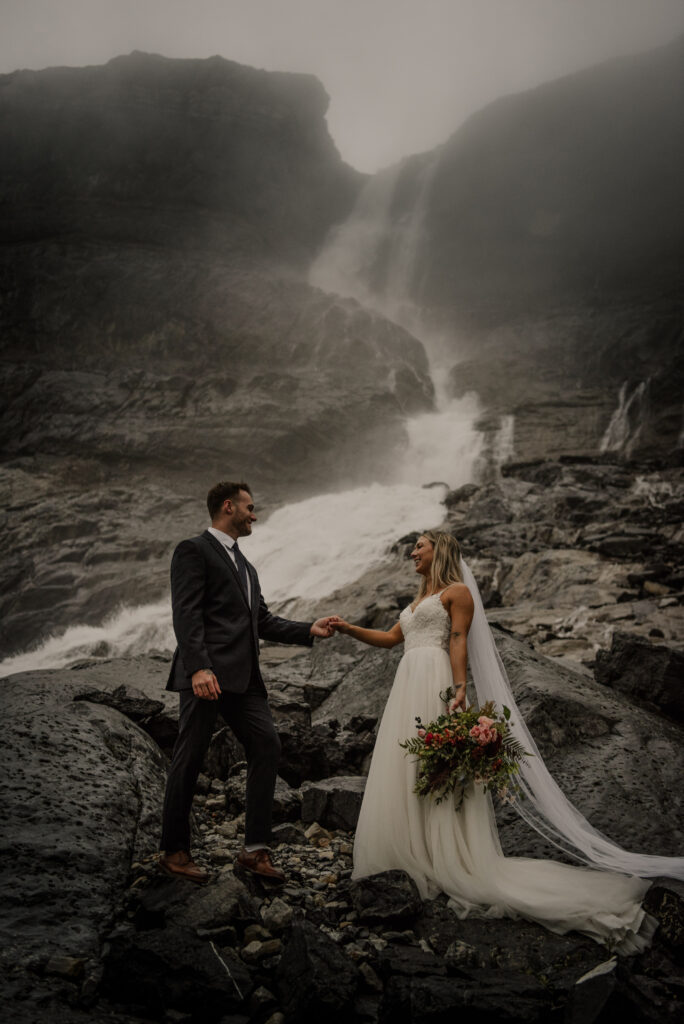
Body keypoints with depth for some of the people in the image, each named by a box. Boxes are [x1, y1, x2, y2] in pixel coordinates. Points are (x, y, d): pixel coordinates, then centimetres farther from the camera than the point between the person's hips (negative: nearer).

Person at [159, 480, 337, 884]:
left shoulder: (246, 566, 26)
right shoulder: (193, 551, -1)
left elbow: (263, 621, 23)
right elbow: (186, 613, -12)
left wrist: (310, 629, 11)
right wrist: (198, 667, -23)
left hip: (244, 676, 8)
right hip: (207, 674, -8)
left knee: (267, 747, 0)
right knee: (190, 758, 0)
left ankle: (256, 848, 6)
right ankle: (175, 851, 14)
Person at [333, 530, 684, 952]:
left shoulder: (457, 592, 2)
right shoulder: (418, 601, 27)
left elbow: (459, 641, -9)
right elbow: (390, 638, 28)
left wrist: (459, 688, -20)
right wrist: (348, 629, 21)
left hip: (435, 684, -8)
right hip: (407, 687, 8)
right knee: (403, 773, 4)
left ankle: (450, 865, -7)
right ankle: (412, 859, 8)